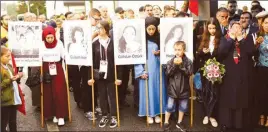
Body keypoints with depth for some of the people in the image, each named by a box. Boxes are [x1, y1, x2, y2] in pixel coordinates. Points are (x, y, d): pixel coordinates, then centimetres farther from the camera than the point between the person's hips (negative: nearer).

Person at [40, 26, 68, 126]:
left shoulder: (59, 43, -4)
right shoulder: (41, 45, -3)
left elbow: (64, 56, 2)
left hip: (58, 69, -1)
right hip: (46, 70, 1)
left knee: (59, 93, -3)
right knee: (48, 93, 4)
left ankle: (61, 115, 4)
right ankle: (53, 114, 17)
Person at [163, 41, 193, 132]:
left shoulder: (188, 62, -5)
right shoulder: (171, 61, -4)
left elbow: (189, 73, -15)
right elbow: (168, 73, -11)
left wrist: (181, 65, -24)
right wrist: (174, 65, -23)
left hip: (184, 88, 1)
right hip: (173, 88, -1)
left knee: (183, 106, 12)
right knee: (170, 106, 5)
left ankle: (179, 123, 30)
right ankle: (166, 122, 21)